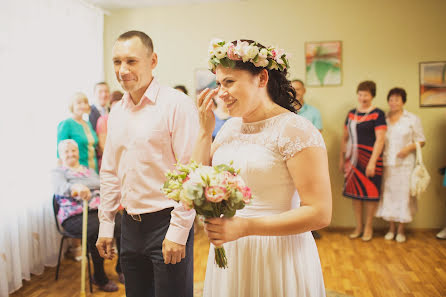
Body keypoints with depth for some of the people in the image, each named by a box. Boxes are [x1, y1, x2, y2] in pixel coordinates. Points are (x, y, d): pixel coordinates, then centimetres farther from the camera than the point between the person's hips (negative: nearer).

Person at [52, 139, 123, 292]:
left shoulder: (89, 170, 25)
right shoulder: (58, 172, 7)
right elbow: (61, 187, -17)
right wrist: (76, 188, -40)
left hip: (99, 210, 5)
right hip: (74, 216, -4)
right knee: (98, 229, -33)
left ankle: (121, 268, -2)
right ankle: (99, 278, -13)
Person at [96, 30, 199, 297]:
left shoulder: (177, 105, -13)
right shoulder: (117, 111, 9)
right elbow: (110, 172, 15)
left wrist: (178, 232, -16)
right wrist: (106, 224, 13)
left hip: (166, 222, -6)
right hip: (130, 225, 7)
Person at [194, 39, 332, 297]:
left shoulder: (295, 129, -17)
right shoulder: (231, 126, 5)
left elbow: (320, 213, -20)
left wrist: (244, 227, -25)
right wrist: (205, 130, -3)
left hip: (276, 254, -6)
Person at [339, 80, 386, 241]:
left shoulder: (377, 114, -5)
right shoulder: (351, 114, 12)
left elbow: (380, 140, -11)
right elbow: (345, 138, 16)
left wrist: (372, 162, -17)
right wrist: (341, 159, 13)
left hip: (369, 158, -5)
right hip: (352, 159, 5)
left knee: (370, 192, 4)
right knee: (355, 192, 9)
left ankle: (368, 227, 20)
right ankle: (358, 226, 23)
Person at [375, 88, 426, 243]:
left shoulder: (413, 119, 3)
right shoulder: (383, 119, 9)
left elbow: (421, 141, 4)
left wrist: (409, 148, -14)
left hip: (405, 164, -2)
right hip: (386, 164, 2)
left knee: (403, 194, -1)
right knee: (388, 194, 5)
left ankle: (401, 230, 12)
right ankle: (391, 228, 18)